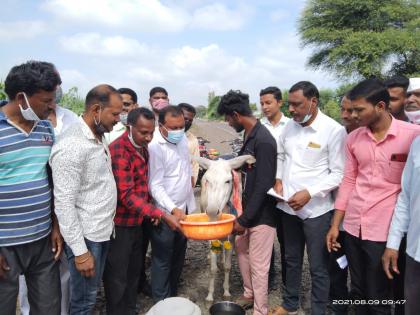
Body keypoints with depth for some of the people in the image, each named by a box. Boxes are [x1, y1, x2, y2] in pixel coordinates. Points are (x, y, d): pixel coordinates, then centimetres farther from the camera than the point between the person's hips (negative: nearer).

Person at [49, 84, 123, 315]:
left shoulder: (99, 138, 7)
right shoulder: (71, 145, -22)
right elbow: (64, 203, -22)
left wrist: (107, 223, 14)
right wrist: (80, 251, -19)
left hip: (103, 231, 8)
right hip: (85, 236, -8)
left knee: (91, 292, 22)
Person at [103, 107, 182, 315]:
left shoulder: (143, 148, 5)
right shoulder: (118, 151, -22)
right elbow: (127, 195, -27)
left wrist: (151, 210, 4)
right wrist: (161, 214, -29)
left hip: (137, 222, 8)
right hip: (119, 225, -8)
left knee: (133, 272, 20)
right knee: (117, 278, 7)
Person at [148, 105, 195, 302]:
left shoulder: (182, 139, 4)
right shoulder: (155, 147, -20)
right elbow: (155, 185, -20)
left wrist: (190, 204, 15)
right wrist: (173, 209, -29)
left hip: (184, 210, 7)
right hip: (165, 214, -7)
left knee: (178, 258, 18)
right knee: (162, 261, 7)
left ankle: (173, 297, 36)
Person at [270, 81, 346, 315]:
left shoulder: (334, 130, -13)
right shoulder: (290, 127, 4)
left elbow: (338, 173, -13)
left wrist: (309, 193, -21)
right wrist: (278, 180, 1)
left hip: (317, 209, -6)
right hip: (289, 206, 6)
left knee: (318, 267, 8)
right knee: (292, 260, 21)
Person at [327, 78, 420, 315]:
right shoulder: (353, 138, 4)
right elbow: (349, 181, 8)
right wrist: (335, 225, 8)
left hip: (385, 230, -4)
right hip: (353, 227, 4)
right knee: (358, 291, 18)